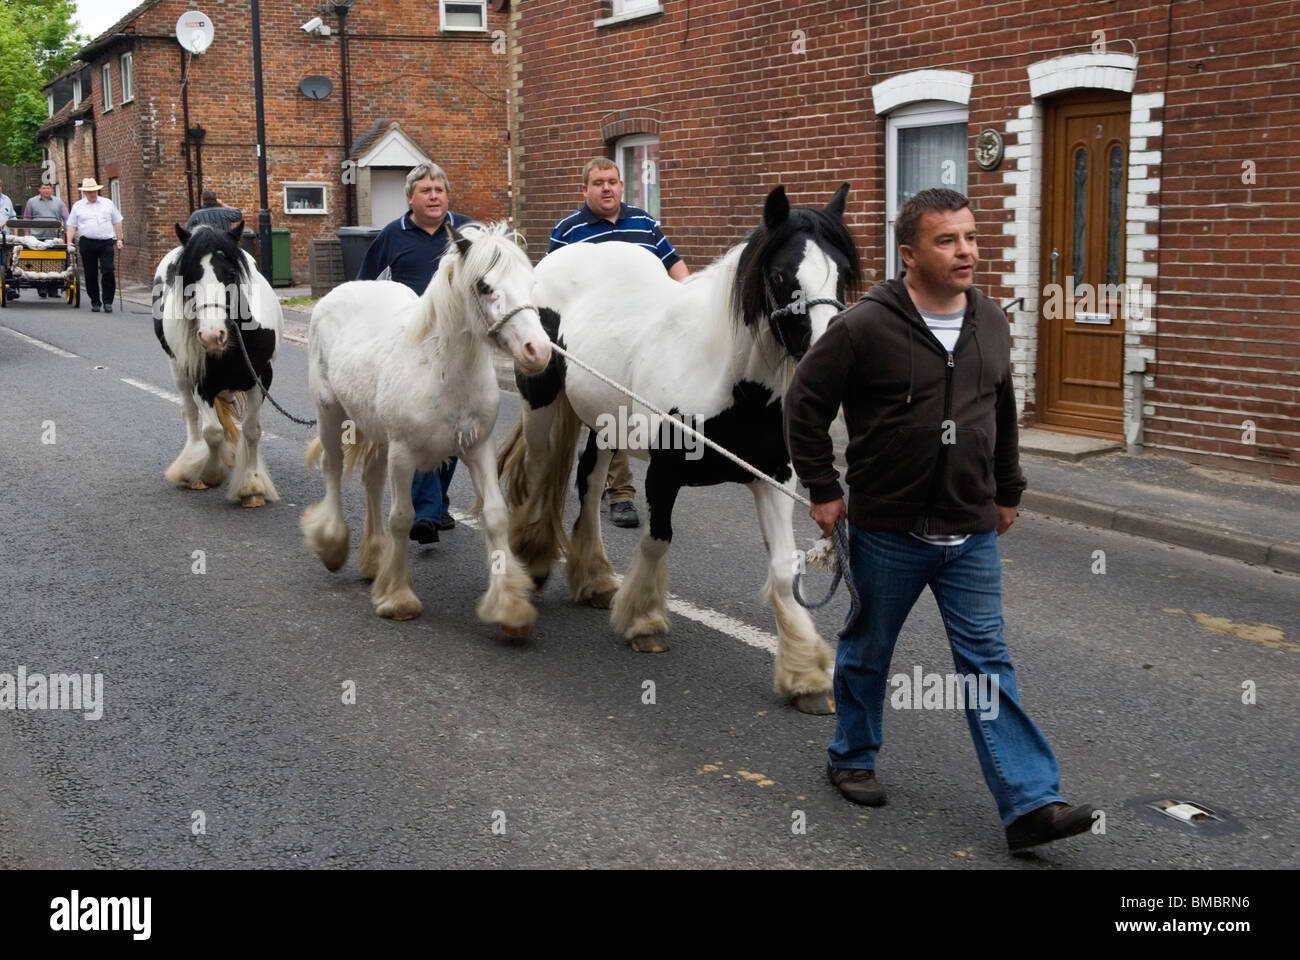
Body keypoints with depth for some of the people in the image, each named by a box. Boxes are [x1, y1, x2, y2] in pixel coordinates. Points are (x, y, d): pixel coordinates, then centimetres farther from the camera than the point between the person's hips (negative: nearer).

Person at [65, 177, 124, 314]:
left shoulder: (108, 203, 13)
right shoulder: (78, 206, 11)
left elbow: (117, 222, 16)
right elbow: (71, 226, 11)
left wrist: (119, 240, 9)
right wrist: (69, 242, 0)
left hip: (106, 242, 0)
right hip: (87, 243, 0)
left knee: (108, 271, -12)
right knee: (91, 275, 3)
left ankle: (108, 301, -5)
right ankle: (95, 302, 12)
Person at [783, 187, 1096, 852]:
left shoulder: (992, 323, 4)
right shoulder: (865, 326, -14)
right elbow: (804, 404, -8)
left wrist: (1008, 491, 20)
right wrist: (822, 489, -7)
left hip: (972, 535, 4)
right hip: (887, 530, -4)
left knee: (988, 664, 4)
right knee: (866, 652, 14)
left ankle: (1030, 804, 4)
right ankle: (851, 757, 36)